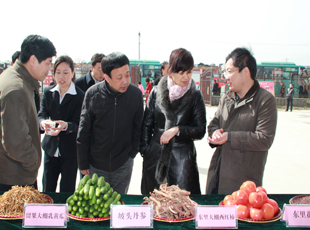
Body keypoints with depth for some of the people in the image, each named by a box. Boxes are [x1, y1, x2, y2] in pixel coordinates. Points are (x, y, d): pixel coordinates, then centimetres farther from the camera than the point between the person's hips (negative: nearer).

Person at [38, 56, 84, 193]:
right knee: (47, 191, 12)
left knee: (67, 192, 7)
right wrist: (43, 122, -28)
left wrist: (65, 125, -35)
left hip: (70, 151, -3)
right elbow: (41, 115, -4)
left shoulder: (80, 96, -9)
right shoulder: (48, 92, 4)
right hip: (50, 148, 4)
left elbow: (77, 124, -13)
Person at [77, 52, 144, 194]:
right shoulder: (93, 94, -13)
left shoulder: (136, 94, -10)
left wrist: (132, 153, 3)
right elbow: (83, 132, -5)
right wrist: (83, 164, -1)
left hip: (123, 165, 1)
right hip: (95, 165, 0)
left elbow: (138, 128, 3)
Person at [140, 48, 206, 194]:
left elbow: (200, 130, -1)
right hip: (156, 153, 2)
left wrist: (177, 130, -14)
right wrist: (144, 150, 4)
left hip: (182, 156, -1)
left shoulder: (195, 96, -2)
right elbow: (147, 124, 8)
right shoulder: (156, 92, 2)